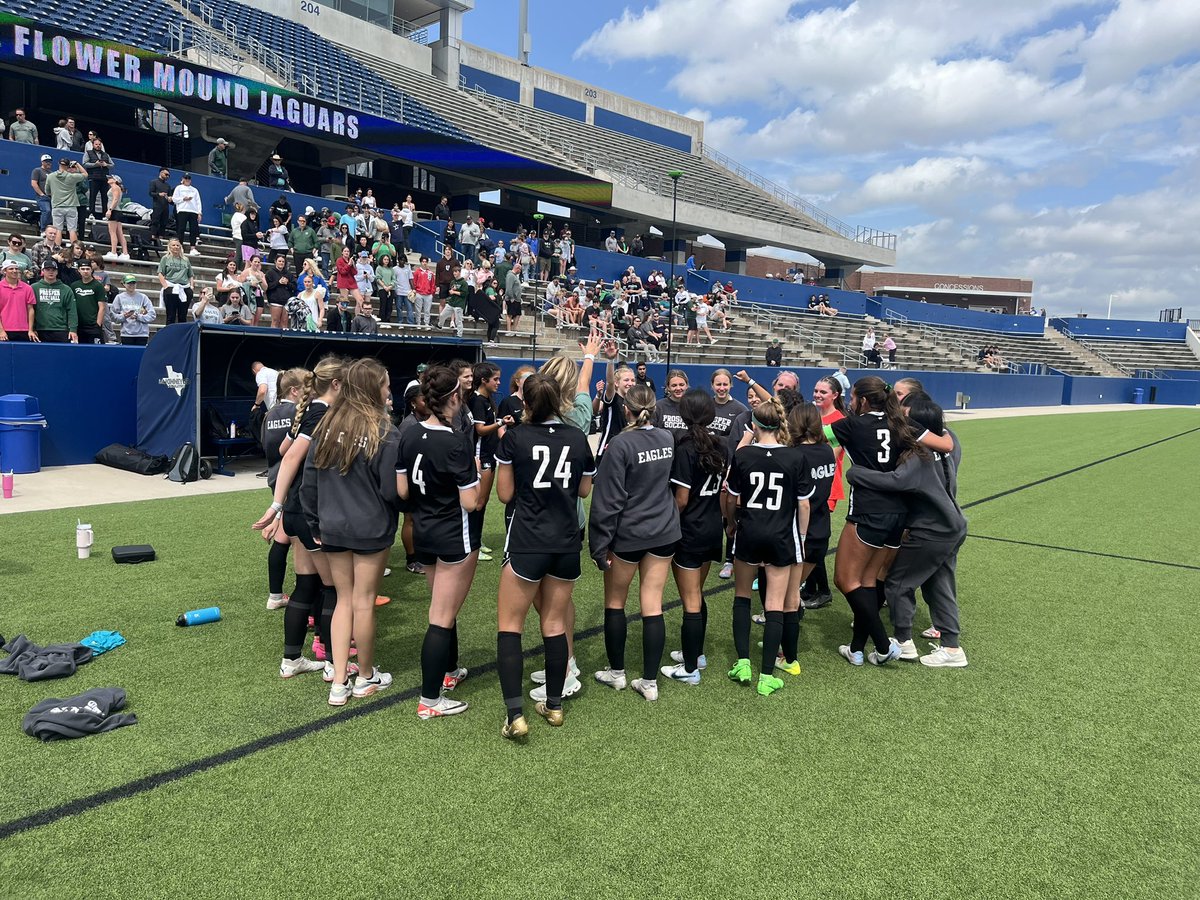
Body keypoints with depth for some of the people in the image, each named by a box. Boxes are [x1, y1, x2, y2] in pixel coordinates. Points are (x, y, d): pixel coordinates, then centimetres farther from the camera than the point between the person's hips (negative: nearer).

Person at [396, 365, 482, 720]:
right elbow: (470, 502, -21)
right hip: (455, 538, -7)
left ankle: (449, 671, 41)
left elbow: (402, 491, 3)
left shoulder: (409, 436, -2)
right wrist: (476, 472, -3)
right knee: (442, 618, 1)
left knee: (445, 607, 25)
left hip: (423, 534, 7)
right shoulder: (457, 442, -22)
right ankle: (430, 700, 9)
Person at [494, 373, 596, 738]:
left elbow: (505, 494, -2)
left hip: (527, 543, -4)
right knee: (555, 624, 15)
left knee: (509, 624, 5)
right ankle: (554, 705, 23)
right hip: (567, 543, 4)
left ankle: (515, 715, -4)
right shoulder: (578, 438, 2)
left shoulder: (514, 438, -8)